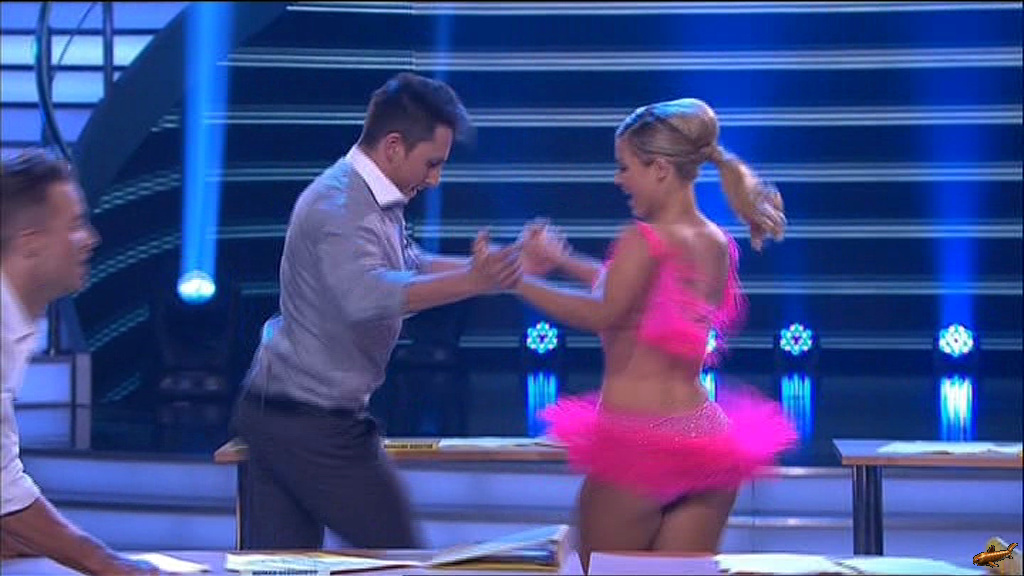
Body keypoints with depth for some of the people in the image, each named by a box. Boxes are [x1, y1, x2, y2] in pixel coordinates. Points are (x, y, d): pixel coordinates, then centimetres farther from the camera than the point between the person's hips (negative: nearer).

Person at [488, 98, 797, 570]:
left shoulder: (645, 240, -14)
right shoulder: (718, 244, 11)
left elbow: (601, 313, -25)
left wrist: (516, 280, -22)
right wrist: (564, 261, 25)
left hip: (636, 438, -7)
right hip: (705, 439, 7)